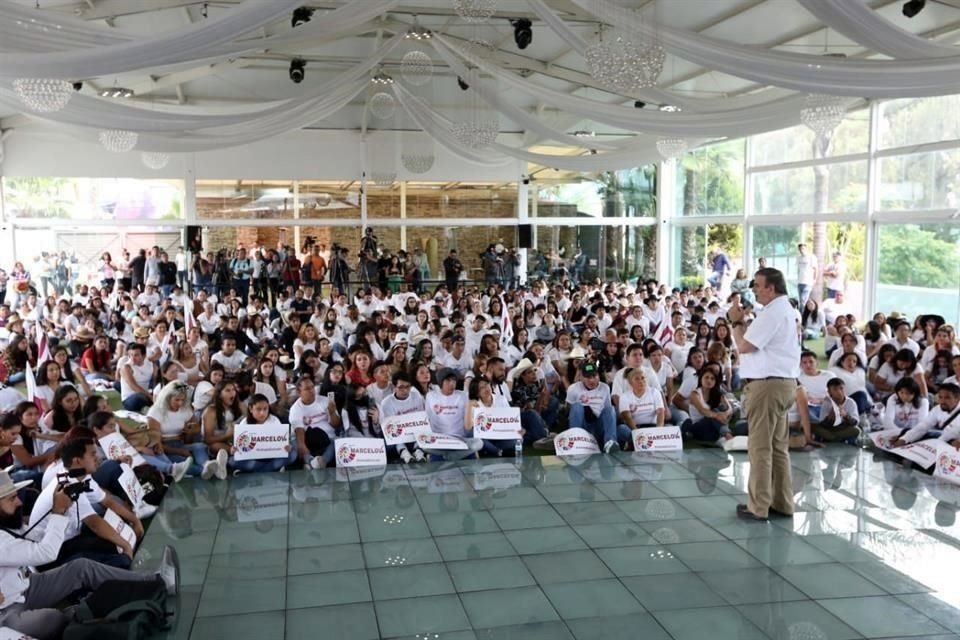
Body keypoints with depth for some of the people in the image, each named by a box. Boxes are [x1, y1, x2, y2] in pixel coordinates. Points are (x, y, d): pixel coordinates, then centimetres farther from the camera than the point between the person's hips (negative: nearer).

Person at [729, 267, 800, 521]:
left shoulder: (772, 313, -15)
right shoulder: (785, 310, 20)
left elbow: (744, 346, -13)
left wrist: (736, 322, -2)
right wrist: (743, 322, 11)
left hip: (767, 384, -11)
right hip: (783, 383, 11)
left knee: (760, 447, -5)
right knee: (778, 446, 13)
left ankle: (758, 506, 0)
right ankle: (782, 502, 18)